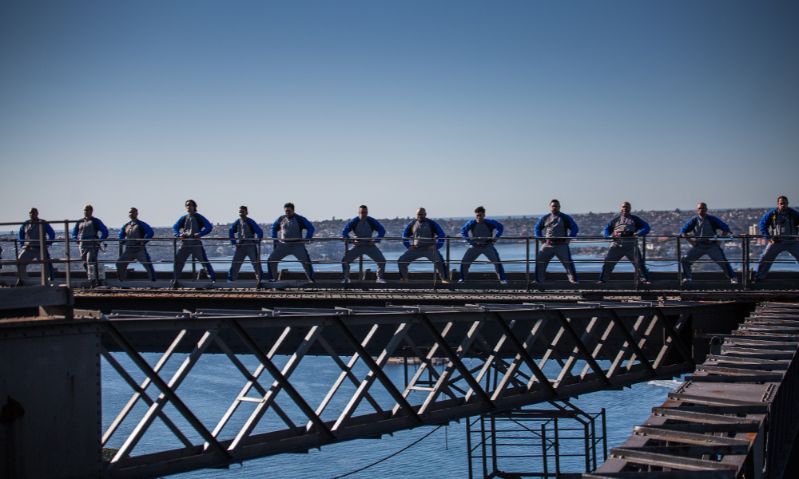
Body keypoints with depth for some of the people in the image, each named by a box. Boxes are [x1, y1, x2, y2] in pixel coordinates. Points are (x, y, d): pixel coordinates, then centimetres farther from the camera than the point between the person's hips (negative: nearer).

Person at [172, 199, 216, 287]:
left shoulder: (199, 217, 2)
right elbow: (175, 227, 15)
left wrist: (200, 234, -18)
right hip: (185, 243, 4)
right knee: (178, 261, 2)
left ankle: (213, 279, -3)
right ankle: (174, 280, 14)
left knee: (204, 261, -7)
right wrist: (179, 234, -6)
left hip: (196, 243, -4)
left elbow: (209, 227, -5)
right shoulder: (183, 218, 13)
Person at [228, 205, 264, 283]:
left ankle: (261, 279, -1)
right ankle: (230, 279, 9)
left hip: (251, 246, -4)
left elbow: (260, 232, -9)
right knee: (235, 264, 3)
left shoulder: (250, 222, -8)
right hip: (240, 246, 4)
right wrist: (234, 242, 12)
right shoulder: (237, 222, 6)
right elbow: (231, 231, 21)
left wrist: (256, 241, -9)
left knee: (256, 263, -6)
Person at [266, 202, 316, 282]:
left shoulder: (300, 219, -3)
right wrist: (275, 239, 14)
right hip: (283, 245, 3)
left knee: (306, 261, -15)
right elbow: (274, 228, 24)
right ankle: (272, 278, 8)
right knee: (271, 260, -4)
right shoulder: (281, 219, 7)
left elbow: (310, 228, -1)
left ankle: (311, 279, -5)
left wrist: (307, 239, -9)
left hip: (297, 245, -3)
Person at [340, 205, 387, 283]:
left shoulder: (372, 221, -7)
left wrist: (375, 241, -17)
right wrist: (351, 241, -21)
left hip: (370, 245, 0)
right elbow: (344, 232, -7)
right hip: (357, 246, 0)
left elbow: (382, 230, -5)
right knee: (345, 260, -15)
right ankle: (346, 278, 0)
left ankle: (380, 278, 4)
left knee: (382, 260, -12)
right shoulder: (354, 222, -8)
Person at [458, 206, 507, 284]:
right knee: (464, 262, -6)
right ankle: (462, 279, 10)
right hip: (475, 246, 1)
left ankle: (503, 279, -5)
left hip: (488, 246, -1)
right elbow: (463, 231, 8)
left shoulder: (490, 222, -11)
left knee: (497, 262, -14)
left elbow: (501, 228, 6)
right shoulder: (471, 223, -9)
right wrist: (469, 241, -1)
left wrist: (495, 237, -3)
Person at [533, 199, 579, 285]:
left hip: (561, 245, -2)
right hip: (547, 245, 2)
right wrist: (540, 238, 9)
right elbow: (537, 228, 22)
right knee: (540, 262, -2)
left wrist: (568, 239, -4)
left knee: (568, 263, -8)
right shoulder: (545, 218, 11)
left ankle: (573, 280, -3)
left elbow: (575, 228, 5)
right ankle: (539, 280, 8)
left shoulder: (565, 218, 4)